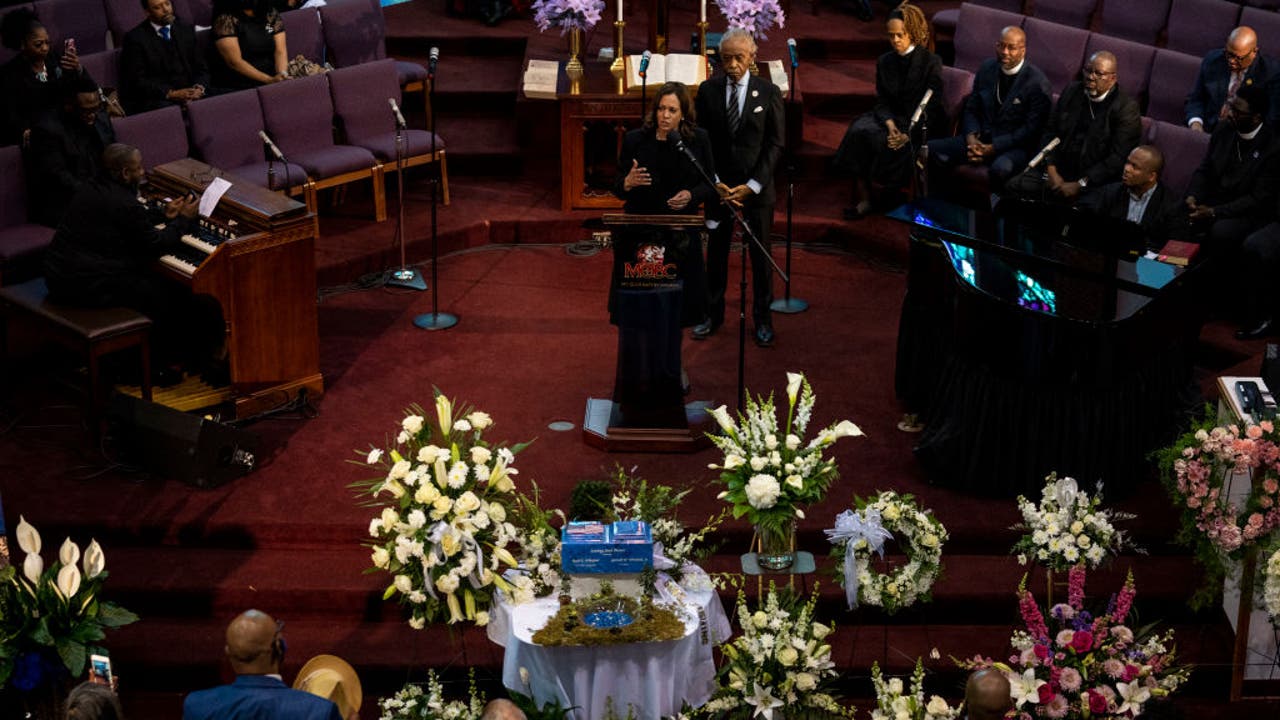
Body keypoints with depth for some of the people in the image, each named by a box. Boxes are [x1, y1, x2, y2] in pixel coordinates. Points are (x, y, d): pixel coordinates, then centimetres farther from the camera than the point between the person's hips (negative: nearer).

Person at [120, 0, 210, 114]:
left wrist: (199, 88, -9)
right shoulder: (135, 38, 0)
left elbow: (201, 69, 15)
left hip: (189, 93, 5)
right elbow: (137, 80, -7)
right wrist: (171, 94, -19)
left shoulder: (186, 29, 15)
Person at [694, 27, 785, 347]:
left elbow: (776, 143, -4)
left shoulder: (768, 92, -4)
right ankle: (713, 314, 19)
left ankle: (763, 319, 17)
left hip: (757, 187, -1)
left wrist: (752, 185, -11)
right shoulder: (708, 90, 1)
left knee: (761, 255, 6)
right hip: (718, 185, 1)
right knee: (716, 252, 8)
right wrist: (715, 183, -8)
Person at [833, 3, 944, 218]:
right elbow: (882, 102, 5)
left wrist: (908, 134, -23)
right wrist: (890, 125, -18)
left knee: (898, 148, -33)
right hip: (892, 119, 4)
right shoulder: (885, 62, 9)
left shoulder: (931, 62, -6)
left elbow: (931, 108, -11)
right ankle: (862, 198, -23)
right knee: (859, 132, -25)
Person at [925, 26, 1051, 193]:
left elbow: (1031, 129, -12)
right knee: (930, 149, -14)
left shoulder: (1037, 82, -10)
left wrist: (994, 148, -18)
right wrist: (971, 137, -8)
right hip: (981, 139, 6)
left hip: (1014, 147, -6)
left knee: (1000, 168, -42)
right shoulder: (987, 68, 8)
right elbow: (971, 109, 13)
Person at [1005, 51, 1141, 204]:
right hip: (1058, 170, 6)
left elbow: (1117, 159, -14)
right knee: (1012, 186, -14)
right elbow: (1050, 132, 12)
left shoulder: (1126, 109, -8)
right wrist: (1051, 171, -4)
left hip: (1093, 180, -6)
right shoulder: (1072, 91, 11)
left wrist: (1080, 185, -19)